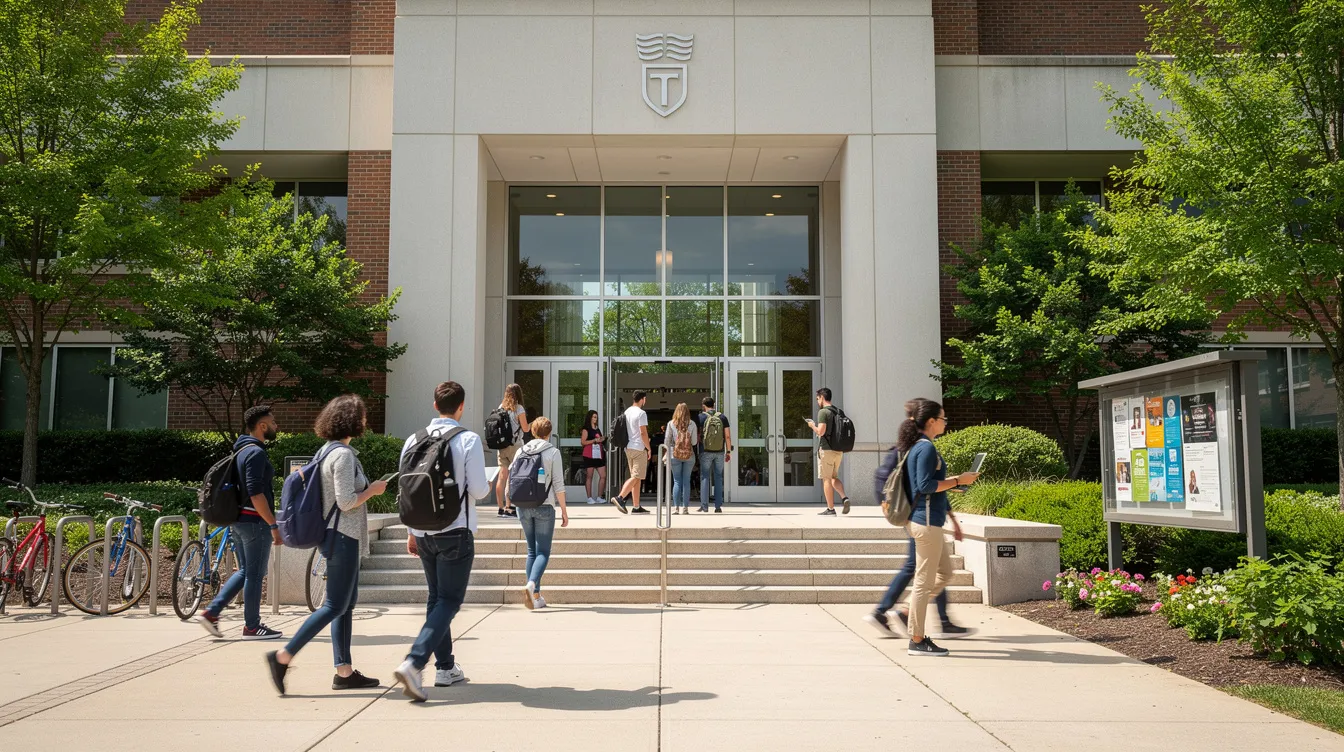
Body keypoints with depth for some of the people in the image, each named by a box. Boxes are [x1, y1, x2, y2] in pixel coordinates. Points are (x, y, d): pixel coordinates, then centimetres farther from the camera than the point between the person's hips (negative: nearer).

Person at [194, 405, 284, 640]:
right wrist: (273, 525, -22)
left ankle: (210, 612, 12)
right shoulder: (256, 452, -16)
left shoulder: (242, 450, 16)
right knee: (255, 574, 0)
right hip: (255, 522, -10)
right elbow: (256, 493, -23)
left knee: (245, 572, 17)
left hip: (239, 521, 10)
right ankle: (252, 627, 8)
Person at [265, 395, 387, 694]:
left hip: (335, 535, 10)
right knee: (335, 606, -5)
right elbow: (346, 501, -20)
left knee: (346, 604, 12)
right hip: (343, 536, -10)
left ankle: (344, 671, 15)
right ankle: (283, 656, -4)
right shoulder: (343, 454, -17)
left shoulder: (326, 451, 12)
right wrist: (372, 490, -6)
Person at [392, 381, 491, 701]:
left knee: (436, 599, 17)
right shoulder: (468, 440, -11)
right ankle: (413, 663, -18)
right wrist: (489, 485, 11)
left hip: (424, 533, 6)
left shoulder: (415, 440, 4)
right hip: (456, 533, -5)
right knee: (449, 602, -2)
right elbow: (478, 489, -13)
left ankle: (446, 667, 24)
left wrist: (412, 532, 17)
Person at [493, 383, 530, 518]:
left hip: (501, 445, 5)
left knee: (502, 476, 6)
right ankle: (509, 507, -2)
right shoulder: (519, 409, -7)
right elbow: (525, 429, -6)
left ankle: (501, 507, 9)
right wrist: (531, 423, 14)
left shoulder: (501, 407, 8)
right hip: (515, 445, -5)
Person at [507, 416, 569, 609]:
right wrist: (564, 510, 0)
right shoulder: (553, 452, -4)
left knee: (532, 550, 13)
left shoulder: (521, 452, 7)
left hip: (523, 506, 4)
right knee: (543, 551, 0)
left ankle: (536, 596, 12)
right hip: (544, 506, -4)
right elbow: (558, 484, -7)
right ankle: (531, 584, -24)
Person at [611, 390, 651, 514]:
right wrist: (649, 448, -8)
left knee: (636, 477, 10)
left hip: (628, 447, 8)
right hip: (639, 448, -8)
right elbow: (643, 432, -16)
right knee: (636, 476, -8)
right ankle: (620, 497, -22)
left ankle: (636, 506, 9)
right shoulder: (641, 413, -12)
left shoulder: (627, 412, 13)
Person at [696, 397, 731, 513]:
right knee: (718, 478, 8)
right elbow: (728, 436, -1)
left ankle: (704, 506, 1)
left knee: (705, 477, 5)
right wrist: (728, 451, 4)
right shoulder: (722, 417, 4)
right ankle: (718, 506, 5)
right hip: (720, 452, 2)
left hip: (705, 451, -2)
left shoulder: (700, 416, -2)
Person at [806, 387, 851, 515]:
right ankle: (844, 498, -3)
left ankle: (830, 508, 2)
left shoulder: (823, 412, -11)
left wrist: (812, 425, 0)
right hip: (839, 450, 7)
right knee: (834, 477, 18)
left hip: (827, 450, -7)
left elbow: (821, 431, -20)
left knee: (826, 479, 1)